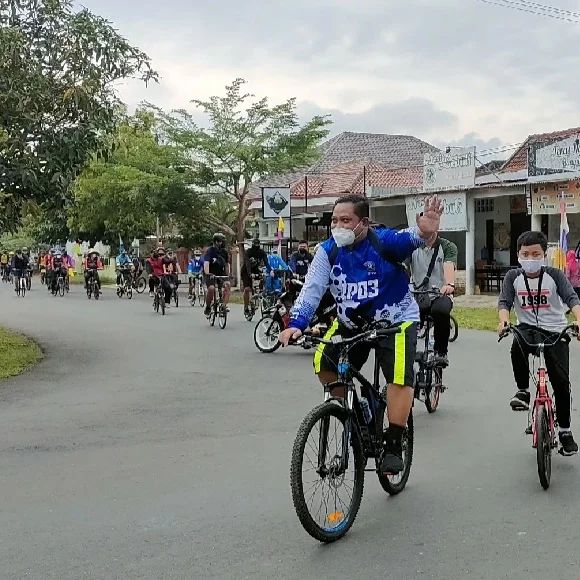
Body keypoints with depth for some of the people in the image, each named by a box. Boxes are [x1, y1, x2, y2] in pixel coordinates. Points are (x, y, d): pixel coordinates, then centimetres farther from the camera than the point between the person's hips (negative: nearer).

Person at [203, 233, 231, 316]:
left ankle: (224, 305, -20)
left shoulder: (224, 252, 5)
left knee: (227, 285, -24)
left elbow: (227, 264, 7)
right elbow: (206, 263, -22)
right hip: (211, 275, -4)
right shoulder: (210, 250, -9)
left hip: (221, 274, 4)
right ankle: (207, 307, -8)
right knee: (211, 288, -28)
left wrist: (227, 275, -7)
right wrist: (207, 273, -38)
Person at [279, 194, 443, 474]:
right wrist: (296, 324, -30)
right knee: (323, 364, -12)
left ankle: (394, 445, -5)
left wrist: (425, 231, -64)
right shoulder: (328, 250, -10)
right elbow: (312, 289, -15)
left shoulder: (384, 241, -20)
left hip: (396, 321, -4)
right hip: (351, 322, 4)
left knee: (400, 377, -19)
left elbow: (409, 238, -39)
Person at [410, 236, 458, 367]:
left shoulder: (447, 247, 4)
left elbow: (449, 266, -17)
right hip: (417, 296, 2)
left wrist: (449, 285, -39)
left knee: (441, 311, -35)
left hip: (440, 295, -2)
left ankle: (441, 352, -15)